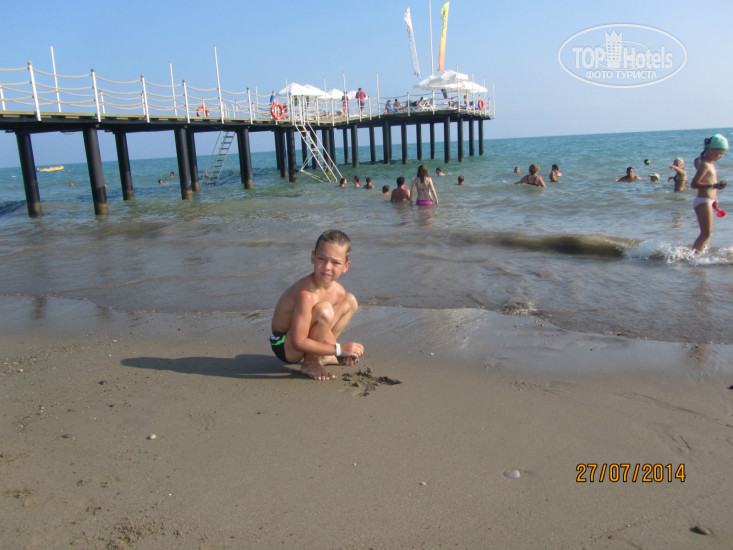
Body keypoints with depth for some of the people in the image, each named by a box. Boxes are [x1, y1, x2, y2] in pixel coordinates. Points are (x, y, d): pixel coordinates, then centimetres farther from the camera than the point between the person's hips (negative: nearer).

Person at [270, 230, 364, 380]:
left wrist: (346, 350, -12)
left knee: (350, 301, 9)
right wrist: (339, 349, -29)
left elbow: (330, 325, 5)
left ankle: (321, 356, 9)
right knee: (324, 310, -34)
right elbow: (298, 343, -33)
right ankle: (309, 364, -10)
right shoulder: (306, 294, -33)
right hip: (285, 346, -9)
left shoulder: (338, 291, -7)